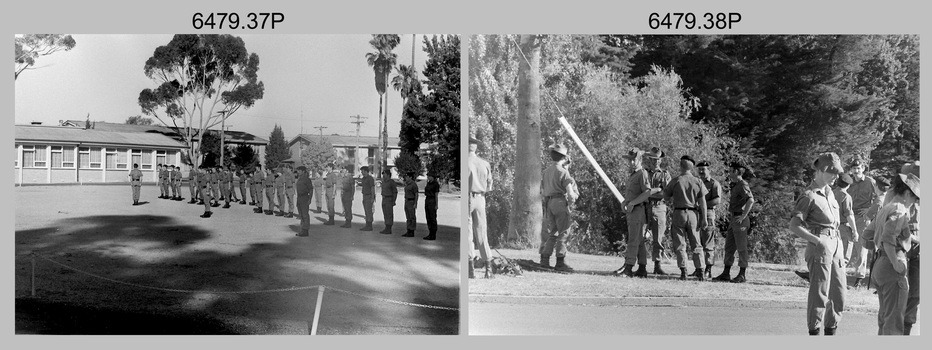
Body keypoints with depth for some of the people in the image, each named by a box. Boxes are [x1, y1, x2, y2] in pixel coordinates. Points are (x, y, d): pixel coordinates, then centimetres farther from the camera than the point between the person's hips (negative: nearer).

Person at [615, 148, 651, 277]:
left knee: (634, 240, -12)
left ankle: (628, 268, -15)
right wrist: (624, 202, 11)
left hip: (639, 209, -9)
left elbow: (647, 192, -19)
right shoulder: (631, 175, 21)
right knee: (640, 241, 10)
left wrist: (632, 203, -22)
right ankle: (642, 269, 13)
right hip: (631, 211, 9)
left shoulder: (643, 174, -9)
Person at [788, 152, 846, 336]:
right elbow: (794, 225, -15)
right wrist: (817, 240, -22)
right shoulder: (809, 196, -10)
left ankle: (831, 331, 22)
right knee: (820, 292, -6)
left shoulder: (829, 192, 13)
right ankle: (814, 331, 2)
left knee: (839, 292, 11)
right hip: (820, 247, -8)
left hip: (836, 245, 8)